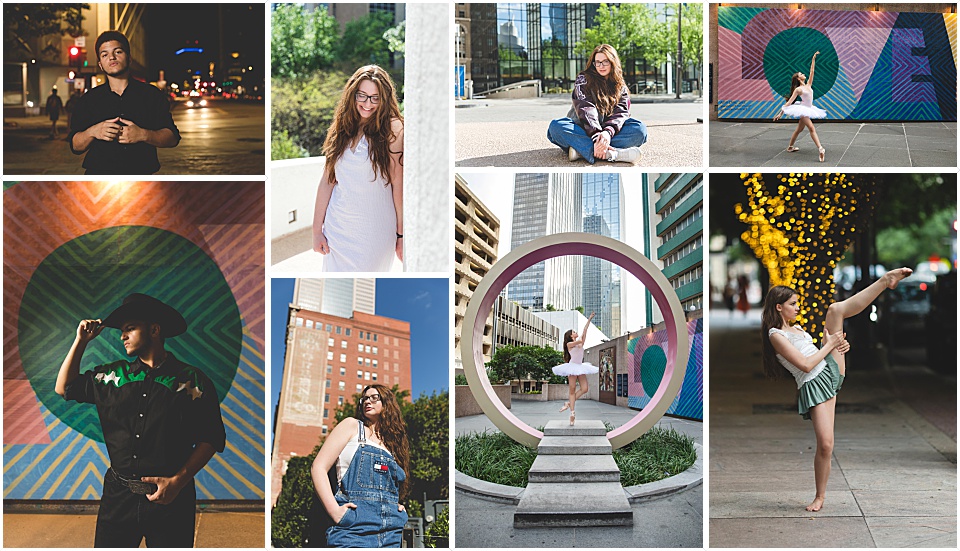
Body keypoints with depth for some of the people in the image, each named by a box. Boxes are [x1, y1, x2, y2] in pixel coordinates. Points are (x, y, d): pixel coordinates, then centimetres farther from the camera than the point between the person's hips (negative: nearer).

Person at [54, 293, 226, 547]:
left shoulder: (192, 381, -2)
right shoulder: (113, 375, 11)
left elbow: (211, 439, -3)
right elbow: (65, 388, 20)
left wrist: (178, 481, -13)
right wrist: (81, 341, 12)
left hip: (170, 497, -3)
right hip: (118, 495, 3)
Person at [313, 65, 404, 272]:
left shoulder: (392, 130, -8)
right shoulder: (342, 129, 6)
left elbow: (398, 184, -9)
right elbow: (327, 181, 7)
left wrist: (401, 234, -10)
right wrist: (317, 230, 6)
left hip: (374, 231, -4)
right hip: (338, 229, 4)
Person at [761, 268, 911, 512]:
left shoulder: (796, 329, 18)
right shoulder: (776, 335, -10)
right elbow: (805, 365, -17)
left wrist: (839, 345, 2)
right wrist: (829, 345, -8)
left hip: (831, 368, 8)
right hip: (814, 384, -8)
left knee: (835, 308, -1)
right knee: (825, 444, -17)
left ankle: (886, 281, -1)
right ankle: (820, 497, 1)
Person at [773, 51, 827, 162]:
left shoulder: (808, 85, 9)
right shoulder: (798, 89, -10)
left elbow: (812, 72, 7)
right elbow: (789, 102, -11)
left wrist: (813, 59, 1)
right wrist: (780, 113, -14)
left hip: (808, 110, 9)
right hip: (803, 110, -9)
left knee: (799, 129, 16)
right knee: (811, 128, -20)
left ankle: (790, 147, 27)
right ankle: (820, 149, -31)